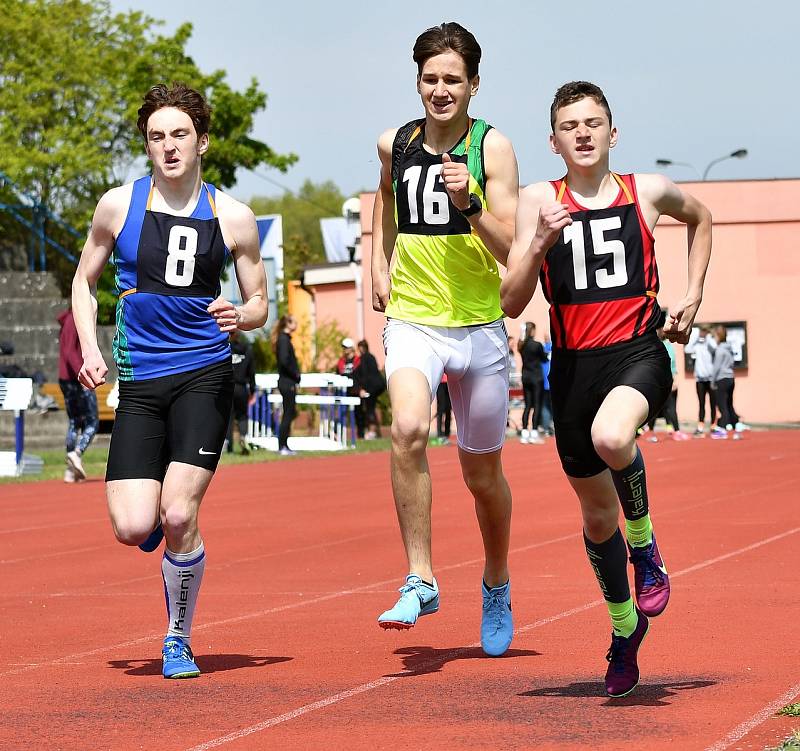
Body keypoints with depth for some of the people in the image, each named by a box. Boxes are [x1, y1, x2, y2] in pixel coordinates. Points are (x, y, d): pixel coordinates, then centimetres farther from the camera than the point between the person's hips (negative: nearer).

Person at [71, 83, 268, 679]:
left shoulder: (233, 217, 2)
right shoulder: (118, 205, 3)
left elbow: (259, 304, 11)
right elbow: (85, 281, 16)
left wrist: (240, 316, -13)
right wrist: (90, 348, 0)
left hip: (204, 374, -1)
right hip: (138, 381, 1)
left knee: (179, 517, -14)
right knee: (133, 528, -11)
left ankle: (179, 638, 9)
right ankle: (160, 516, 29)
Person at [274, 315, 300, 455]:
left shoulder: (284, 339, 16)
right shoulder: (284, 340, -14)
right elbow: (284, 361, -24)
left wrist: (296, 375, 10)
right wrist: (296, 375, -14)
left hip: (287, 382, 10)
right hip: (287, 382, -10)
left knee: (290, 413, 13)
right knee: (288, 414, -6)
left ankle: (284, 446, 16)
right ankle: (282, 446, -3)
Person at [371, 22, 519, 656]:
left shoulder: (492, 147, -6)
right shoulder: (395, 145, 3)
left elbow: (509, 251, -12)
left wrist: (469, 205, -27)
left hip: (479, 326, -1)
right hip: (412, 319, 1)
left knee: (483, 472, 11)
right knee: (409, 428, -28)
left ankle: (497, 585, 37)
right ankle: (420, 581, -21)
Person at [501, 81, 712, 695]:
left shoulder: (648, 192, 4)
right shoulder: (540, 202, 2)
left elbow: (700, 217, 28)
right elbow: (511, 303, -3)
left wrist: (693, 296, 17)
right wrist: (542, 243, -19)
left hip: (638, 351, -2)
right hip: (575, 363, 2)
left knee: (611, 437, -36)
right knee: (597, 512, 13)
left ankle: (645, 546, -7)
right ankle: (625, 624, 38)